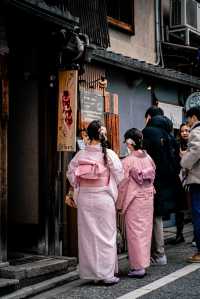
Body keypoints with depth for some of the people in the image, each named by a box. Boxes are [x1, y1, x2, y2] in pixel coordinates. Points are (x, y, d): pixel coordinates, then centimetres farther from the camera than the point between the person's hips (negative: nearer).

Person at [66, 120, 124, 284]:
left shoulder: (80, 155, -3)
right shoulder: (109, 154, -10)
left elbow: (71, 174, 2)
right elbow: (119, 176, -7)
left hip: (84, 199, 3)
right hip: (104, 198, -2)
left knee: (88, 235, 10)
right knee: (106, 235, 5)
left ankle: (90, 272, 17)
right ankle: (107, 274, 7)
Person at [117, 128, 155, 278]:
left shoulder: (127, 161, -15)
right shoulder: (148, 158, -1)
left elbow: (123, 184, -10)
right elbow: (152, 178, 9)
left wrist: (120, 204, 0)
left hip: (134, 200, -5)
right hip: (148, 198, 5)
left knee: (135, 232, 2)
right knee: (146, 230, 13)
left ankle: (138, 267, 5)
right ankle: (144, 262, 22)